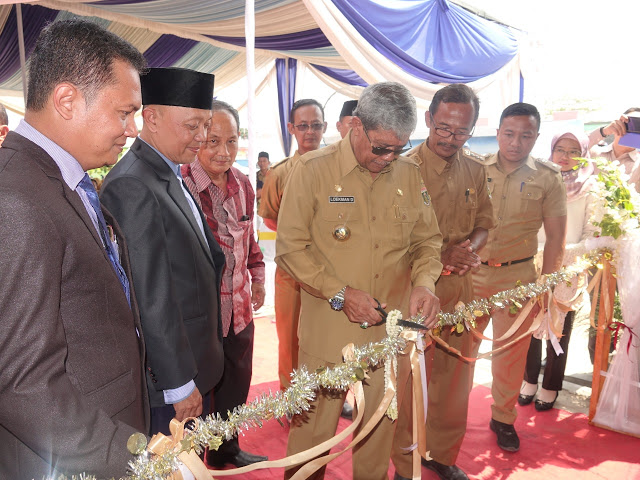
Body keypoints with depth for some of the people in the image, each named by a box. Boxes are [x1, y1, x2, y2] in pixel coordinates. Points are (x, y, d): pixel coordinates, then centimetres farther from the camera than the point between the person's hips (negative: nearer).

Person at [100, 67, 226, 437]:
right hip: (169, 381, -9)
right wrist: (179, 384, -17)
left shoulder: (172, 178, 10)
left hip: (196, 368, 9)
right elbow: (152, 299, -23)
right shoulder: (132, 187, -22)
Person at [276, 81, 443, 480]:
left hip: (392, 328, 4)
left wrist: (424, 281, -7)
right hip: (328, 330, -3)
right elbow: (291, 247, -7)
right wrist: (340, 293, -15)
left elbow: (427, 239, 12)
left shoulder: (409, 174, 5)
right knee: (314, 425, 8)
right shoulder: (313, 169, -7)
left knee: (383, 423, 16)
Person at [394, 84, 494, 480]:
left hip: (462, 287, 6)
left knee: (456, 375, 15)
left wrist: (469, 250, -8)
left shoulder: (476, 169, 6)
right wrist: (441, 258, -20)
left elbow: (485, 223, 14)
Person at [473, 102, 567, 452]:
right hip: (471, 272, 1)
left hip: (518, 276, 0)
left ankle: (503, 419, 30)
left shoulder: (548, 179, 0)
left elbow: (555, 237, 3)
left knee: (511, 354, 10)